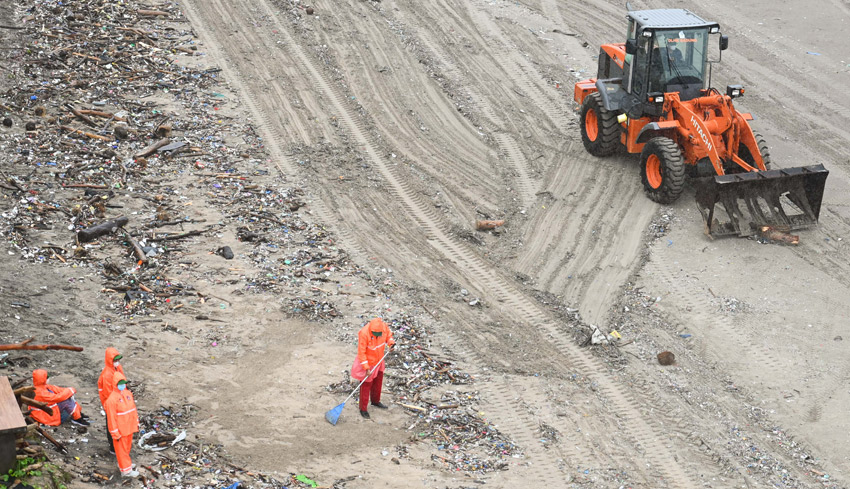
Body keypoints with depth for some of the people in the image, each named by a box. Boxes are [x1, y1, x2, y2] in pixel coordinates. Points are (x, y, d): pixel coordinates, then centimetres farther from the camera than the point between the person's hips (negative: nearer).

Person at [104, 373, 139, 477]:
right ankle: (126, 470, 15)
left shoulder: (128, 393, 2)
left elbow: (133, 409, 12)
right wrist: (115, 433, -16)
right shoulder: (111, 399, -22)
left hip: (129, 428, 7)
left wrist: (136, 424, 15)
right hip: (120, 430, -7)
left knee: (128, 446, 21)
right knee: (121, 449, 6)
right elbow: (111, 418, -19)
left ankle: (123, 463, 39)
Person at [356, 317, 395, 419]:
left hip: (379, 361, 6)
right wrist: (366, 368, -26)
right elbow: (361, 353, -26)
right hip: (368, 363, -6)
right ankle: (363, 409, 21)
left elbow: (388, 335, 6)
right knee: (366, 386, 6)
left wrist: (391, 343, -15)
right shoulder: (364, 333, -34)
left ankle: (376, 401, 48)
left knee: (378, 383, 24)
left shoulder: (384, 326, -18)